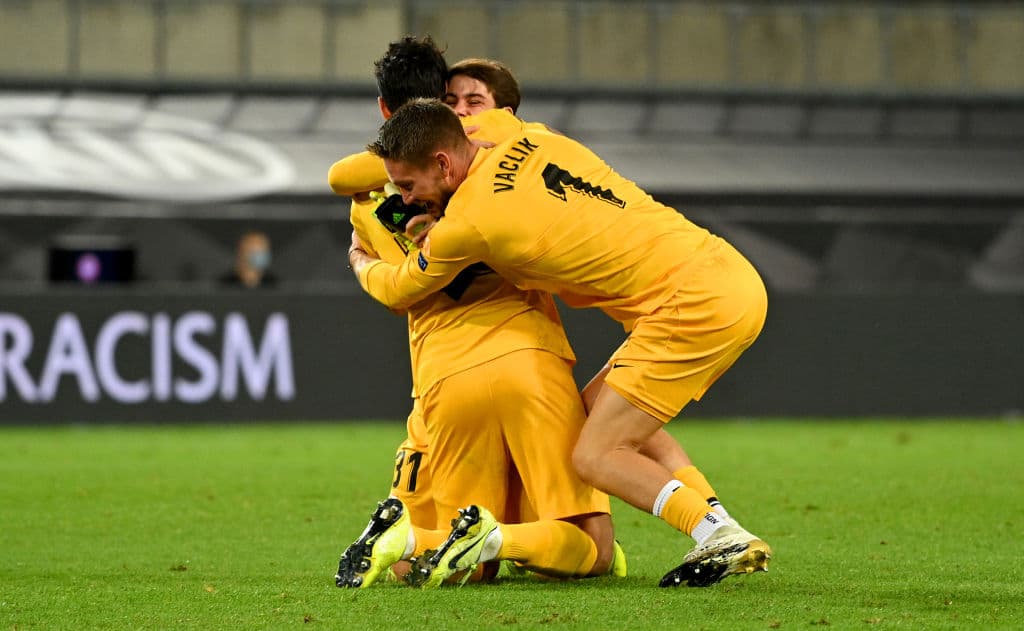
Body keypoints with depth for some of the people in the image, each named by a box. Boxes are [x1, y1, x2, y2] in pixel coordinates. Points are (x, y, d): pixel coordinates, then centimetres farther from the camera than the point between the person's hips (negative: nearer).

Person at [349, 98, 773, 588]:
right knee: (601, 406, 20)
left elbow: (396, 292, 10)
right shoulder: (537, 142, 10)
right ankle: (713, 523, 11)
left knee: (595, 456, -4)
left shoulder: (467, 224, -11)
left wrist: (361, 262, 33)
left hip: (695, 304, -9)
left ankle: (721, 538, -16)